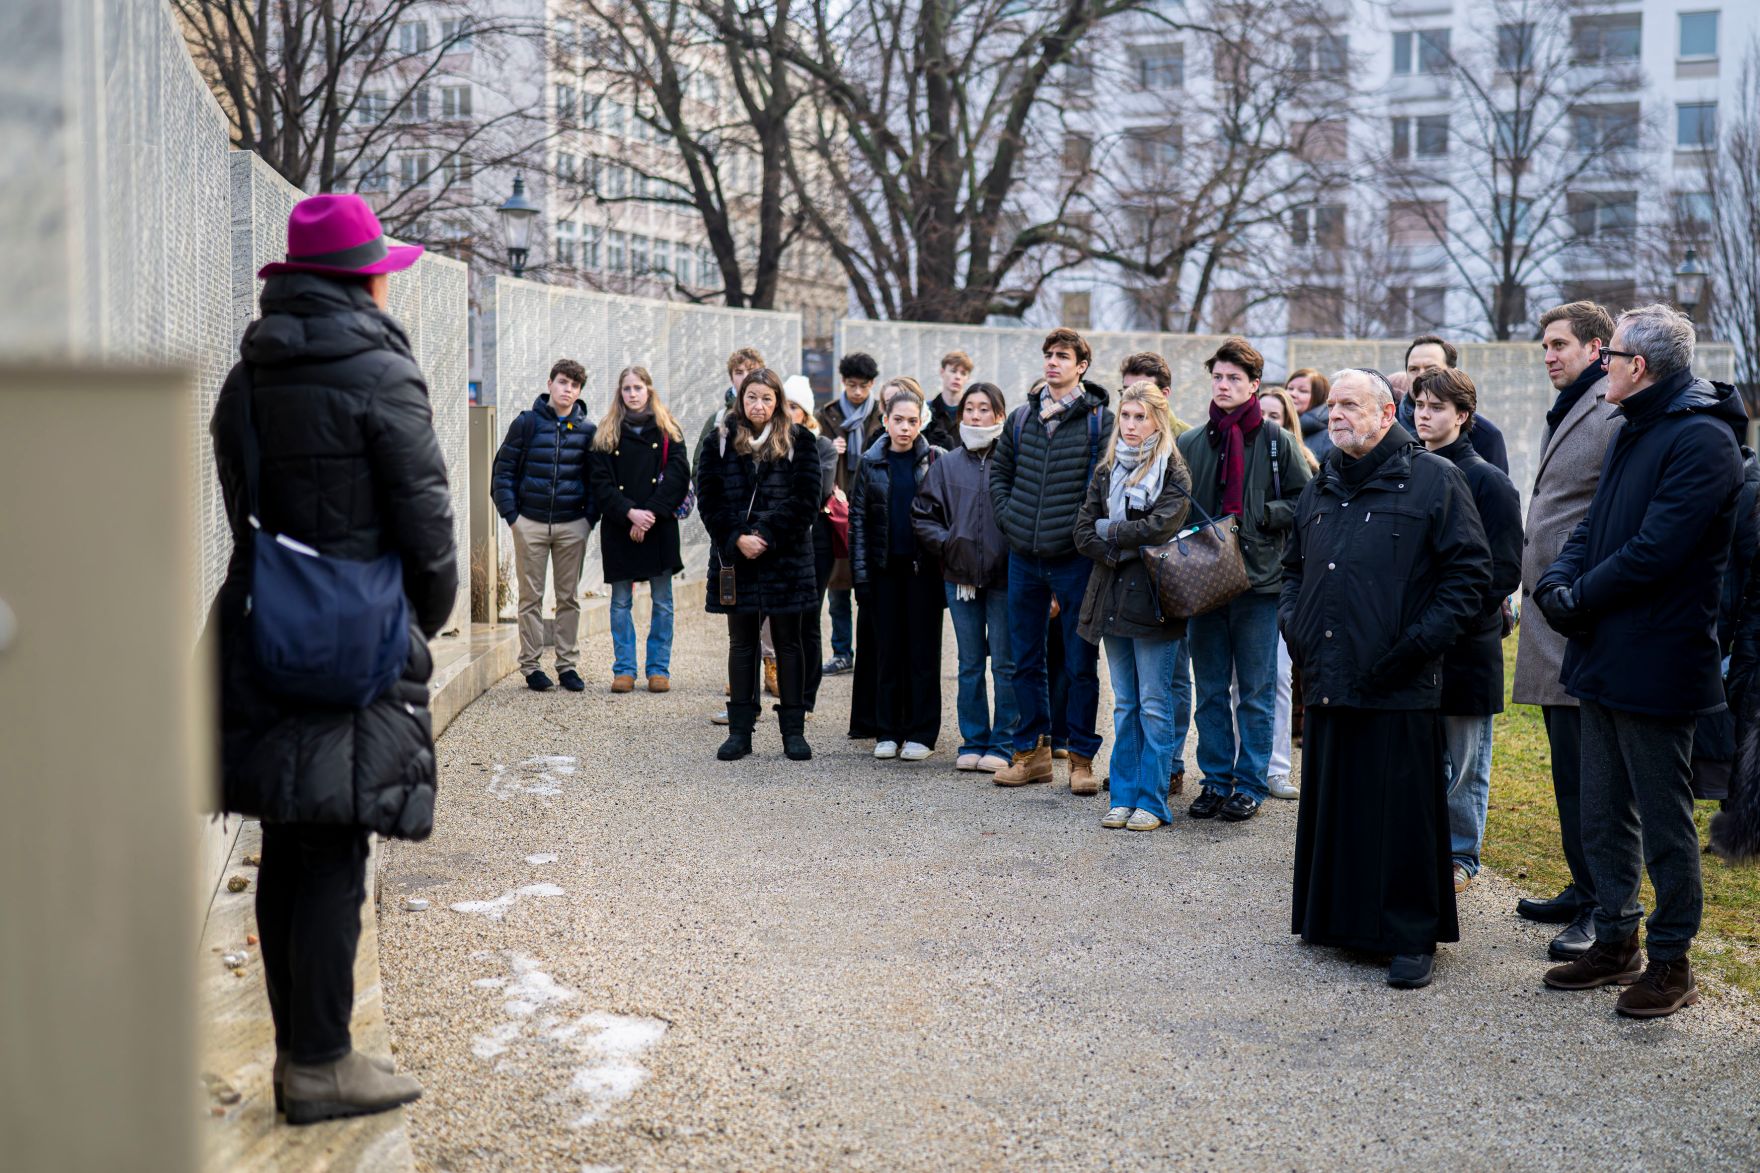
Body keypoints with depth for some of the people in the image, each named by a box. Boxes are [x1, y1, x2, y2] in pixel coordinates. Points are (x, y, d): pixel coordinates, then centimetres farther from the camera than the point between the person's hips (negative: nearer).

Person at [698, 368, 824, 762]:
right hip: (735, 556, 1)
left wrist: (766, 535, -13)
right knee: (741, 644, 7)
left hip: (785, 556, -1)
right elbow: (708, 500, 1)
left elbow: (806, 501, -5)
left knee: (788, 643, 4)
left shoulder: (799, 442, 2)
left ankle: (793, 730, 10)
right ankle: (740, 730, 11)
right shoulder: (719, 442, 6)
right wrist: (737, 538, -12)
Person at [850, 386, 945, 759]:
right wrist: (860, 573, -3)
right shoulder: (871, 463, 5)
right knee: (888, 649, 6)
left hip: (924, 567, -2)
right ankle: (888, 731, 13)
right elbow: (858, 519, 4)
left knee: (923, 649, 2)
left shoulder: (934, 459, 0)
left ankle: (921, 732, 8)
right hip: (886, 567, 2)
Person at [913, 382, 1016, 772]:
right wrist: (947, 544, -2)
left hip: (1005, 575, -4)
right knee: (969, 664, 11)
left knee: (1005, 664, 2)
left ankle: (1003, 745, 11)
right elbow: (922, 514, 11)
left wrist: (1016, 552, -12)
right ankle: (974, 742, 20)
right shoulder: (947, 464, 8)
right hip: (960, 575, 4)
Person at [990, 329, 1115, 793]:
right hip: (1024, 558, 5)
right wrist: (1008, 517, 7)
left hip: (1075, 558, -5)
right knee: (1026, 661, 11)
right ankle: (1031, 751, 22)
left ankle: (1082, 758, 12)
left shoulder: (1099, 420, -5)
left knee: (1080, 664, 2)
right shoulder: (1023, 417, 9)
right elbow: (999, 470, 20)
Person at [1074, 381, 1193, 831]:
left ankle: (1152, 801, 3)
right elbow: (1084, 532, 5)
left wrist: (1110, 531, -5)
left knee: (1155, 704, -3)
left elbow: (1160, 526, -16)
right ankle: (1123, 797, 16)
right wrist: (1124, 553, -10)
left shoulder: (1174, 473, -3)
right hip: (1112, 598, 5)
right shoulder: (1106, 472, 12)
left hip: (1153, 600, -5)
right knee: (1125, 705, 11)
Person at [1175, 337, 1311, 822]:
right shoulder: (1189, 444, 9)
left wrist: (1257, 517, -12)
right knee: (1210, 691, 9)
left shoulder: (1277, 442, 0)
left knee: (1256, 693, 3)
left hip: (1258, 582, -3)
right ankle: (1216, 780, 19)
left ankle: (1250, 785, 12)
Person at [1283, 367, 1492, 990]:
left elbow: (1470, 571, -7)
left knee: (1401, 812, -2)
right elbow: (1294, 568, 28)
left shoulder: (1433, 480, -3)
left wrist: (1419, 642, -14)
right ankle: (1335, 916, 26)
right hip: (1327, 680, 6)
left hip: (1397, 688, -6)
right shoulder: (1320, 489, 16)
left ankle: (1413, 937, 9)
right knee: (1331, 804, 12)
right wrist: (1293, 624, 11)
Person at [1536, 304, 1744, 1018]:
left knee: (1665, 822, 3)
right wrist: (1556, 582, -5)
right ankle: (1614, 944, 28)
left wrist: (1579, 599, -13)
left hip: (1656, 665, -9)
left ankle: (1672, 961, 15)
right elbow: (1594, 526, 13)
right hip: (1604, 659, 9)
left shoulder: (1702, 441, -17)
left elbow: (1653, 552, -23)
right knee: (1603, 816, 16)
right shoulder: (1633, 433, 14)